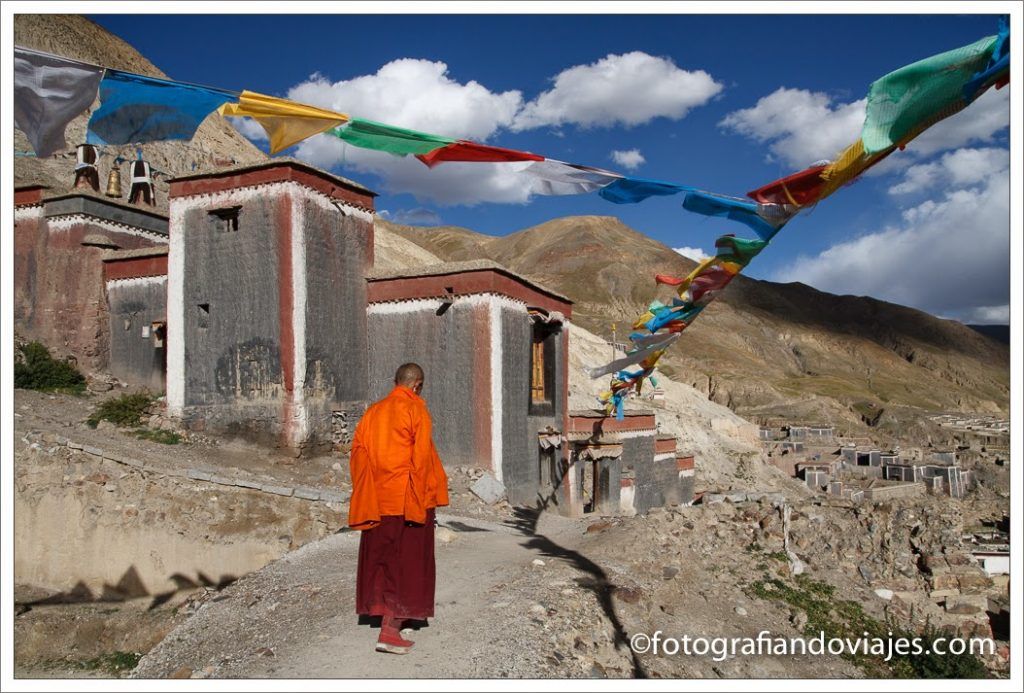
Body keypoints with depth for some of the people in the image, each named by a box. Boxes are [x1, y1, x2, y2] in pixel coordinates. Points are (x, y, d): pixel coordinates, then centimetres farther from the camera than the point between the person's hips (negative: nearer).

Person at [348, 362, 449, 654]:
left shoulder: (373, 411, 8)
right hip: (408, 498, -6)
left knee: (381, 556, 17)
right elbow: (422, 455, -15)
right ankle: (390, 630, -7)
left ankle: (384, 613, 30)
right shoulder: (416, 409, -9)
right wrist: (427, 495, -9)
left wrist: (368, 496, 12)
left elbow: (358, 452, 7)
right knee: (407, 561, -1)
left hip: (378, 499, 6)